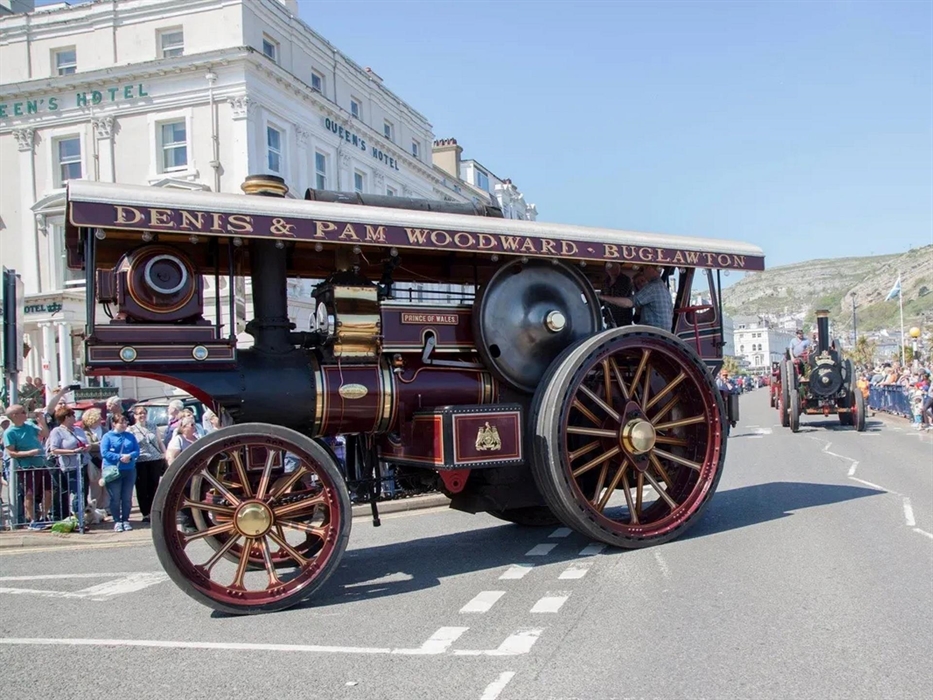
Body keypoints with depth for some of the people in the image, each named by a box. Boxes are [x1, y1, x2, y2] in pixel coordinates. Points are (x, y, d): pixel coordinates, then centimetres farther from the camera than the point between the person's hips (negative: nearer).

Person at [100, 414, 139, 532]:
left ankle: (125, 520, 15)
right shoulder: (108, 436, 0)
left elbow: (137, 450, 5)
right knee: (115, 498, 0)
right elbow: (104, 452, -9)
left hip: (129, 470, 3)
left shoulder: (130, 436, 11)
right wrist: (120, 457, -18)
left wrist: (129, 456, -16)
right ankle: (117, 521, 8)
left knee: (127, 498, 6)